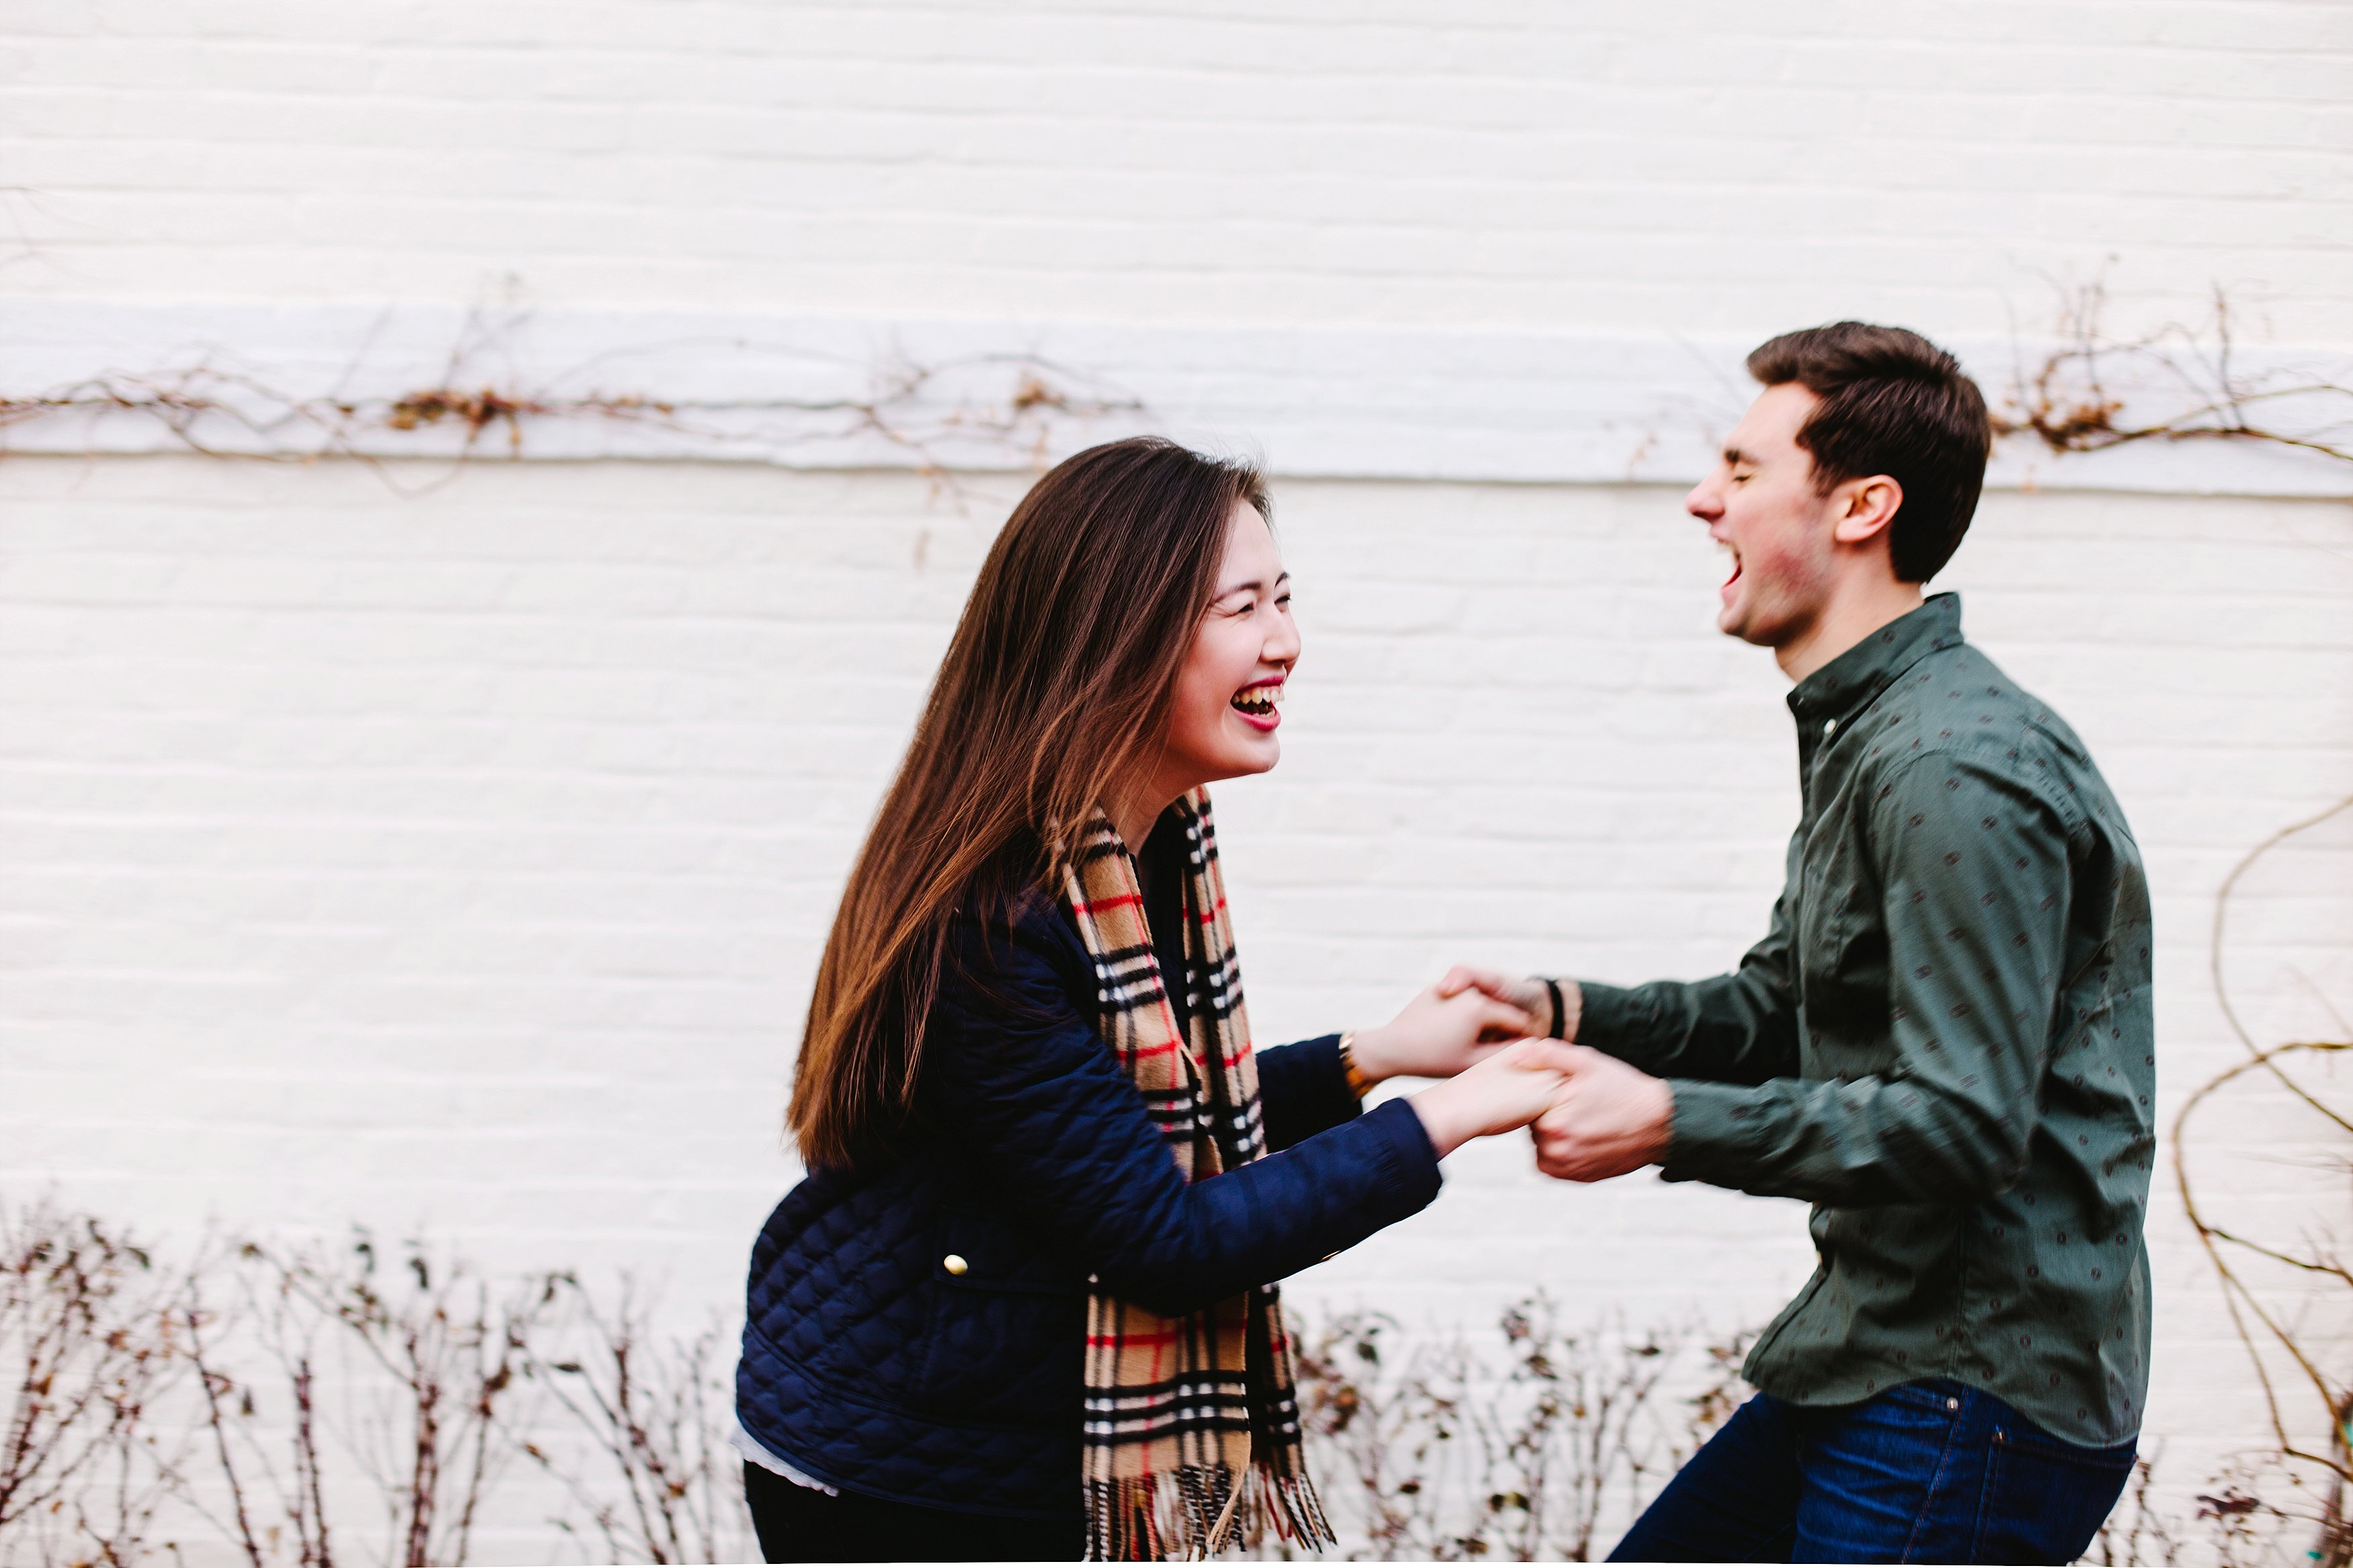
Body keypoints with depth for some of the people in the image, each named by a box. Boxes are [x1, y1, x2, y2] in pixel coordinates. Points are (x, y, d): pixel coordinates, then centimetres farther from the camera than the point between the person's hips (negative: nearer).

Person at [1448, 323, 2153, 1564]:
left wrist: (1668, 1125, -25)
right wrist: (1561, 1010, 2)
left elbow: (1963, 1123, -26)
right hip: (1875, 1364, 10)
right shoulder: (1860, 739, 13)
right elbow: (1777, 1012, 17)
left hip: (1976, 1403, -10)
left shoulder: (1957, 773, -22)